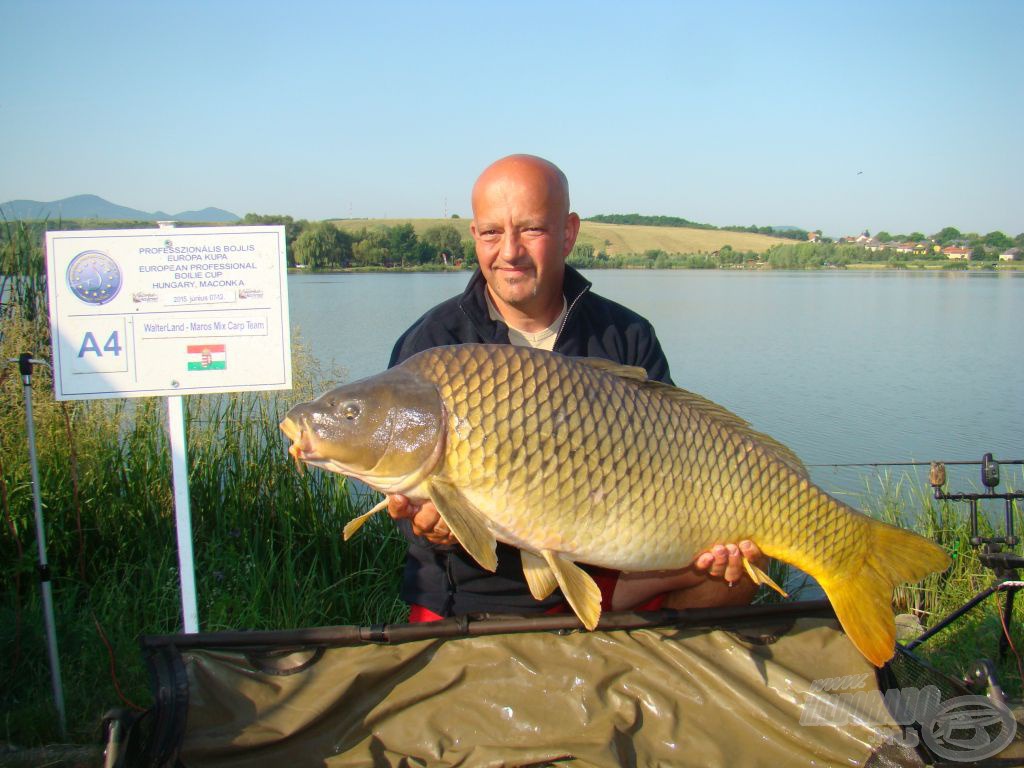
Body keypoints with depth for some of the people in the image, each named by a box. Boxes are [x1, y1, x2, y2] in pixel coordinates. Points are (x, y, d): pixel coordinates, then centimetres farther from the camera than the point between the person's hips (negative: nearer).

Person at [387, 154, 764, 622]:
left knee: (737, 569, -16)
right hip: (468, 598, -1)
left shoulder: (627, 337, -1)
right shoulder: (429, 346, -6)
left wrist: (712, 537, -26)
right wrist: (430, 525, -33)